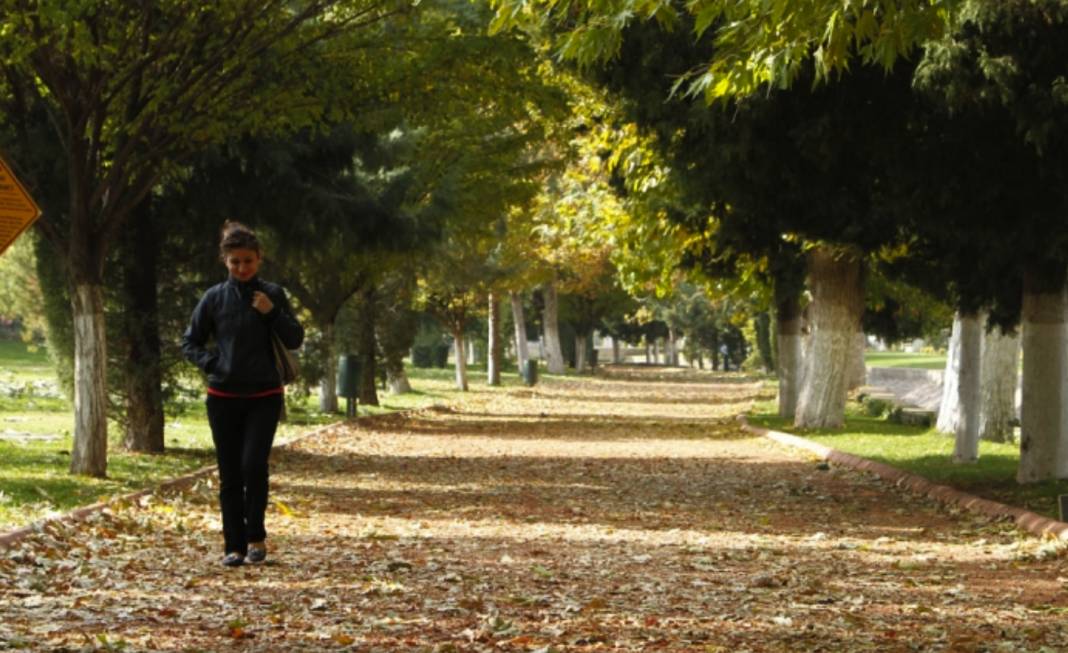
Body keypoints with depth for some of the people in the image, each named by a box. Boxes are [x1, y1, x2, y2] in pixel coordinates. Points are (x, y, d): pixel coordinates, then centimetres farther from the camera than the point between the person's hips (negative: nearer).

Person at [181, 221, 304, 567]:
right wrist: (211, 363, -9)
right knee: (229, 476, 3)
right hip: (224, 397, 1)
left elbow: (295, 340, 0)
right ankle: (234, 547, 10)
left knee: (253, 464, -16)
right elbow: (189, 343, 8)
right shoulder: (214, 298, 1)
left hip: (264, 396, -1)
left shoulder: (272, 295, 1)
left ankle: (256, 536, 1)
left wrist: (272, 313, -14)